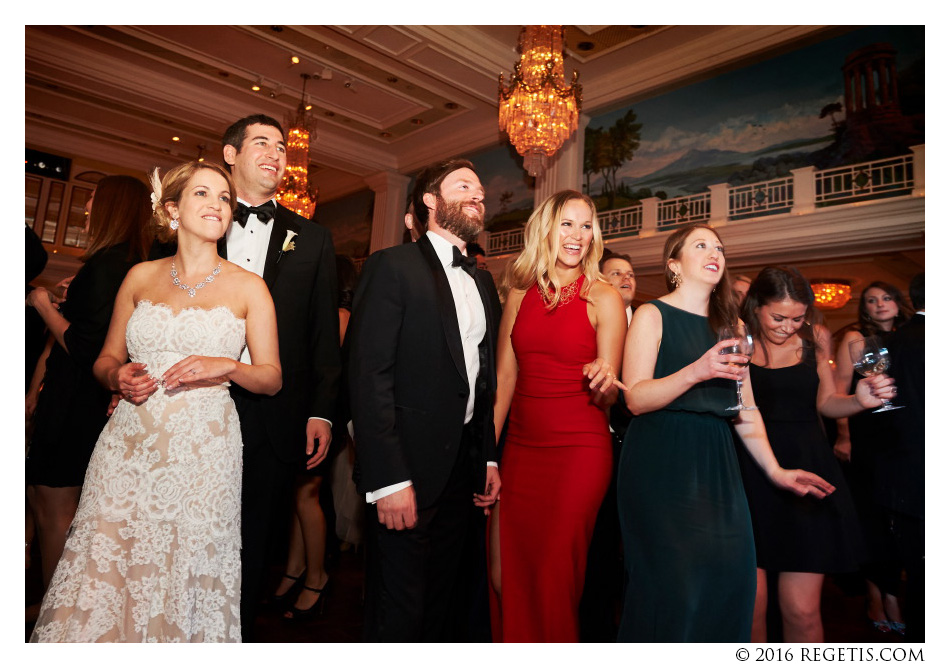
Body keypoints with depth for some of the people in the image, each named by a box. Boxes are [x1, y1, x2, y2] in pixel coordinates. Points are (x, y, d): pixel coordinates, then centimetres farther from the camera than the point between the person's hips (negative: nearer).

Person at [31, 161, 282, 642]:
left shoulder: (248, 287, 3)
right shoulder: (140, 277, 10)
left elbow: (271, 378, 3)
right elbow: (106, 359, 16)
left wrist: (227, 367, -15)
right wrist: (119, 375, -5)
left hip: (202, 452, -2)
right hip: (129, 448, 2)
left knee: (185, 578, 1)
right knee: (102, 573, 2)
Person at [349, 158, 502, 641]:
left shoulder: (482, 282, 15)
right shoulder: (393, 266, -7)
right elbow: (369, 375, -15)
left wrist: (489, 458, 11)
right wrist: (388, 479, -19)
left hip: (464, 469, 7)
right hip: (407, 470, -6)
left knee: (446, 605, 18)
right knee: (399, 613, 5)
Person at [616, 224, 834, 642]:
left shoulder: (730, 326, 16)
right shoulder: (652, 316, -2)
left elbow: (746, 410, 17)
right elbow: (636, 399, -11)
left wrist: (775, 471, 12)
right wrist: (697, 371, -23)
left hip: (715, 466, 6)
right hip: (661, 464, -5)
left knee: (730, 578, 2)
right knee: (672, 585, -7)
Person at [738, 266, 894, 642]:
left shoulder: (816, 338, 6)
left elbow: (824, 402, 12)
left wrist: (860, 400, -7)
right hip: (750, 473, -2)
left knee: (802, 611, 2)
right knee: (750, 604, 0)